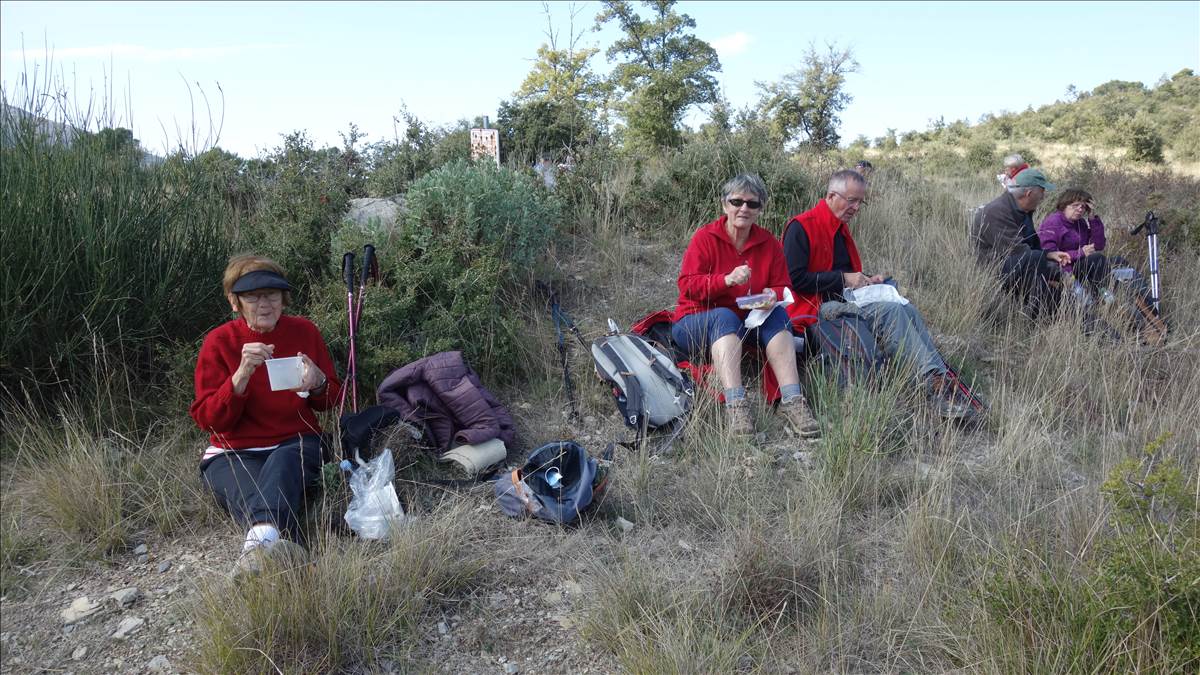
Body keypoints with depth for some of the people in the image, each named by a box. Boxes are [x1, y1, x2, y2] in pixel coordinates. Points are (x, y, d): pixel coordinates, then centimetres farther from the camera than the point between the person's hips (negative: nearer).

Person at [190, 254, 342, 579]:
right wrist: (242, 374, -23)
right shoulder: (219, 341, -1)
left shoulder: (304, 331, 4)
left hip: (296, 444, 0)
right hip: (233, 452, 0)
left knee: (282, 463, -37)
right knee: (253, 495, -35)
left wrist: (318, 383, -14)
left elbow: (330, 402, 11)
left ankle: (261, 540, -63)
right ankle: (281, 540, -63)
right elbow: (207, 420, -7)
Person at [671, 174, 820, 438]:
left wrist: (773, 295, -20)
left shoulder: (769, 243, 4)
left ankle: (791, 400, -35)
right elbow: (687, 286, -17)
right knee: (724, 317, -35)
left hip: (747, 323, 4)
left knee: (778, 315, -22)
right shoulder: (705, 237, -8)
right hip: (695, 323, -4)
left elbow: (782, 287, 5)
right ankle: (735, 404, -51)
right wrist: (727, 280, -32)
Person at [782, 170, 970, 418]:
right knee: (891, 312, -27)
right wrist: (844, 279, -14)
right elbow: (795, 279, -17)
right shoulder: (800, 227, -8)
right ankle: (936, 382, -32)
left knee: (908, 309, -16)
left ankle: (940, 377, -29)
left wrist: (867, 279, 11)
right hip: (817, 308, -8)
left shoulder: (841, 228, 22)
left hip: (845, 301, 9)